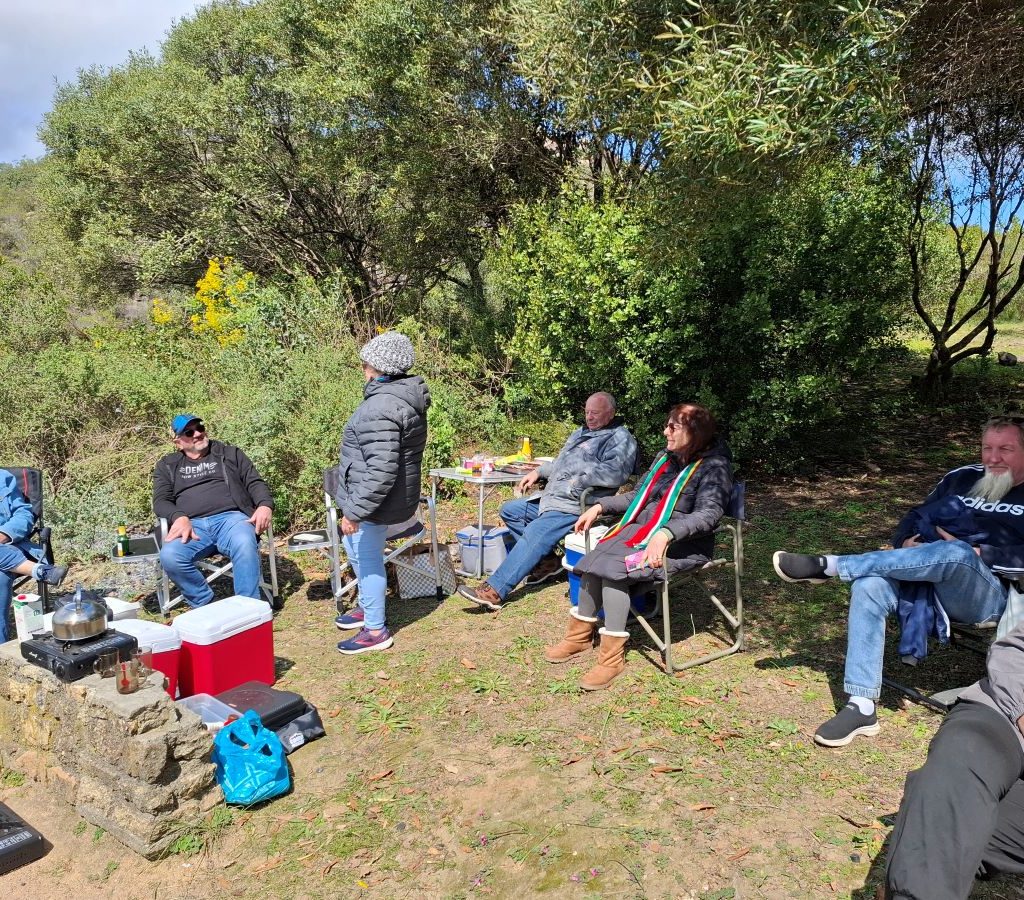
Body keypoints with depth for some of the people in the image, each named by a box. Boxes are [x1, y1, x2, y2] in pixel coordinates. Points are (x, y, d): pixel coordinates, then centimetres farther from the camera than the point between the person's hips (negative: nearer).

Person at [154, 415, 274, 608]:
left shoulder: (230, 453, 22)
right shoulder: (167, 466, 24)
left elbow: (255, 482, 14)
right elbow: (161, 501, 12)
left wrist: (265, 505, -10)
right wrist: (179, 517, -13)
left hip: (231, 517, -1)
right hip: (193, 525, 1)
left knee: (245, 546, -38)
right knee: (169, 556, -33)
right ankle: (205, 605, -14)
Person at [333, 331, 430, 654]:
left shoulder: (380, 408, -27)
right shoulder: (405, 396, 5)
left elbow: (381, 471, -32)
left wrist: (355, 509, -25)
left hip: (375, 501, -10)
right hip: (392, 497, 10)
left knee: (367, 558, 5)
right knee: (356, 550, 27)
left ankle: (376, 631, 21)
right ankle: (367, 606, 44)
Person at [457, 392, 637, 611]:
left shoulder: (620, 438, -6)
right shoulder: (581, 432, 23)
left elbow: (615, 472, -24)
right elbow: (559, 462, 35)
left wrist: (579, 481, -20)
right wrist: (538, 472, 18)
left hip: (575, 506, -11)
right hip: (550, 497, 11)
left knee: (533, 534, -25)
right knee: (509, 510, 12)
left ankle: (493, 591, -28)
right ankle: (546, 560, 4)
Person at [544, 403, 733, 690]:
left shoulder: (714, 467, -10)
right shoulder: (666, 458, 14)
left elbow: (708, 514, -26)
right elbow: (638, 497, 23)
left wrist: (665, 533, -41)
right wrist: (600, 506, 11)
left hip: (681, 545, -7)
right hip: (640, 530, 7)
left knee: (613, 569, -27)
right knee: (595, 562, -17)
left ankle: (613, 656, -18)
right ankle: (581, 634, -2)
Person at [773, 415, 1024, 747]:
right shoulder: (962, 477, 21)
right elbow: (916, 517, 22)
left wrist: (976, 554, -18)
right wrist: (907, 543, -1)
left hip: (988, 594, -4)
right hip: (923, 576, 4)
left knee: (958, 553, -39)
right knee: (868, 587, -28)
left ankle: (826, 566, -32)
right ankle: (861, 707, -30)